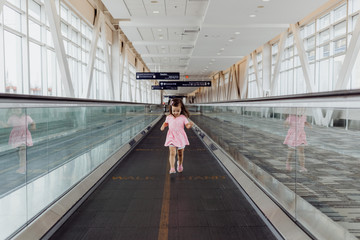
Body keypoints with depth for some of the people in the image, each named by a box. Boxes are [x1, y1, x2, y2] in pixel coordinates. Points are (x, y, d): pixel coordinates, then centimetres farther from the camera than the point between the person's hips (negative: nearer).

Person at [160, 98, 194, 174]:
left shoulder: (183, 117, -6)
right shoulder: (169, 117, 1)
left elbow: (187, 126, -10)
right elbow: (166, 123, 19)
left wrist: (190, 124, -31)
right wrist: (163, 126, 0)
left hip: (181, 137, 0)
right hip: (172, 137, 0)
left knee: (180, 153, 13)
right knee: (172, 153, -13)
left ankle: (180, 165, 39)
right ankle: (172, 168, -12)